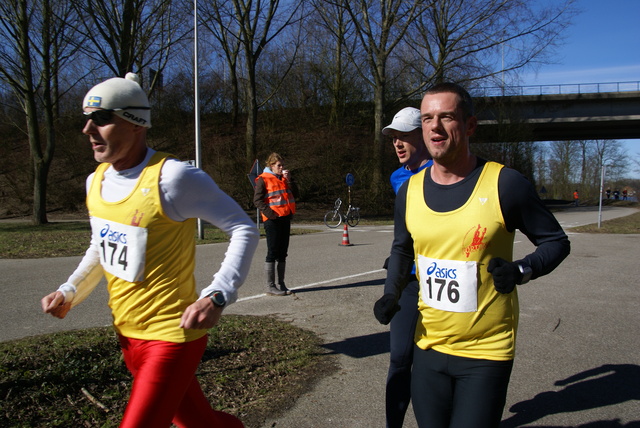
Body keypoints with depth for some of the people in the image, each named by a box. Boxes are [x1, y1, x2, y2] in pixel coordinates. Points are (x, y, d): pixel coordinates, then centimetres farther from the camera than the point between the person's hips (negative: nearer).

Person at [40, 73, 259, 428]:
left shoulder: (172, 178, -20)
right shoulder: (96, 181, 4)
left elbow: (244, 230, -16)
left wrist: (217, 297, -26)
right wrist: (70, 292, 5)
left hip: (171, 336, -7)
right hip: (126, 333, 7)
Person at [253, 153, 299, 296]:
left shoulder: (284, 178, 17)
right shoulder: (263, 179, -3)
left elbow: (295, 194, 12)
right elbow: (257, 200, -8)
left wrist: (289, 179, 1)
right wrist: (269, 213, -19)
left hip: (285, 218, 7)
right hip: (272, 220, -7)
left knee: (282, 253, 11)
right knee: (272, 253, -4)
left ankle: (281, 284, 20)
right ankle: (270, 286, 2)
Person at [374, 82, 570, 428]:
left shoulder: (504, 184, -12)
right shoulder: (409, 191, 0)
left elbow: (557, 241, -2)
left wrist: (522, 270, -20)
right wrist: (391, 293, 0)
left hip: (487, 351, -4)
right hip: (428, 346, 4)